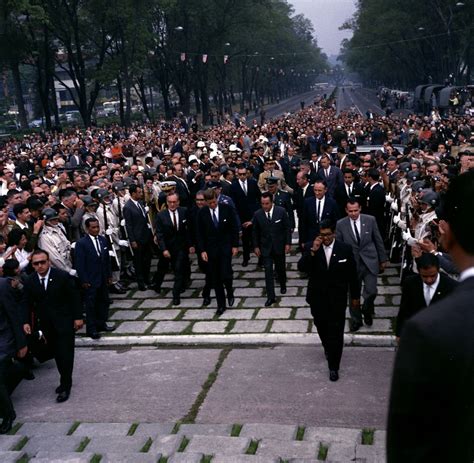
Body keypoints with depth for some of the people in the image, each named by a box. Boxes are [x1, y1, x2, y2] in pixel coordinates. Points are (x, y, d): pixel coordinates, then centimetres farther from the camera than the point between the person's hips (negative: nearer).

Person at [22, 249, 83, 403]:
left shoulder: (62, 276, -12)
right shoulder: (29, 281, -2)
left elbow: (74, 298, -7)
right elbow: (26, 303, 3)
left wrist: (78, 317, -8)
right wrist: (26, 321, -8)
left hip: (64, 322, -4)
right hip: (46, 325, 4)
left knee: (66, 354, -4)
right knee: (57, 354, 12)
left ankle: (65, 386, 4)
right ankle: (65, 381, 26)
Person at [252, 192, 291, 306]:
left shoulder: (281, 211, -11)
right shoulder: (257, 214, -7)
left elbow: (287, 228, -4)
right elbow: (255, 232, 3)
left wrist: (288, 243, -6)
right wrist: (256, 246, 2)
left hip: (279, 246, 0)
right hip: (266, 247, 0)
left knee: (281, 268, 16)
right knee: (268, 271, -4)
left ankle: (283, 285, 45)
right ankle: (271, 297, -1)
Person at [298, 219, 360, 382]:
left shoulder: (345, 249, -8)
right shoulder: (310, 247, -7)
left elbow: (352, 274, 0)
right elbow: (301, 268, -19)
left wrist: (355, 296, 5)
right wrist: (312, 251, -29)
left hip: (337, 298, -2)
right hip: (317, 297, 2)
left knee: (336, 333, -2)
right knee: (322, 328, 21)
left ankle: (333, 366, 11)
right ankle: (327, 347, 51)